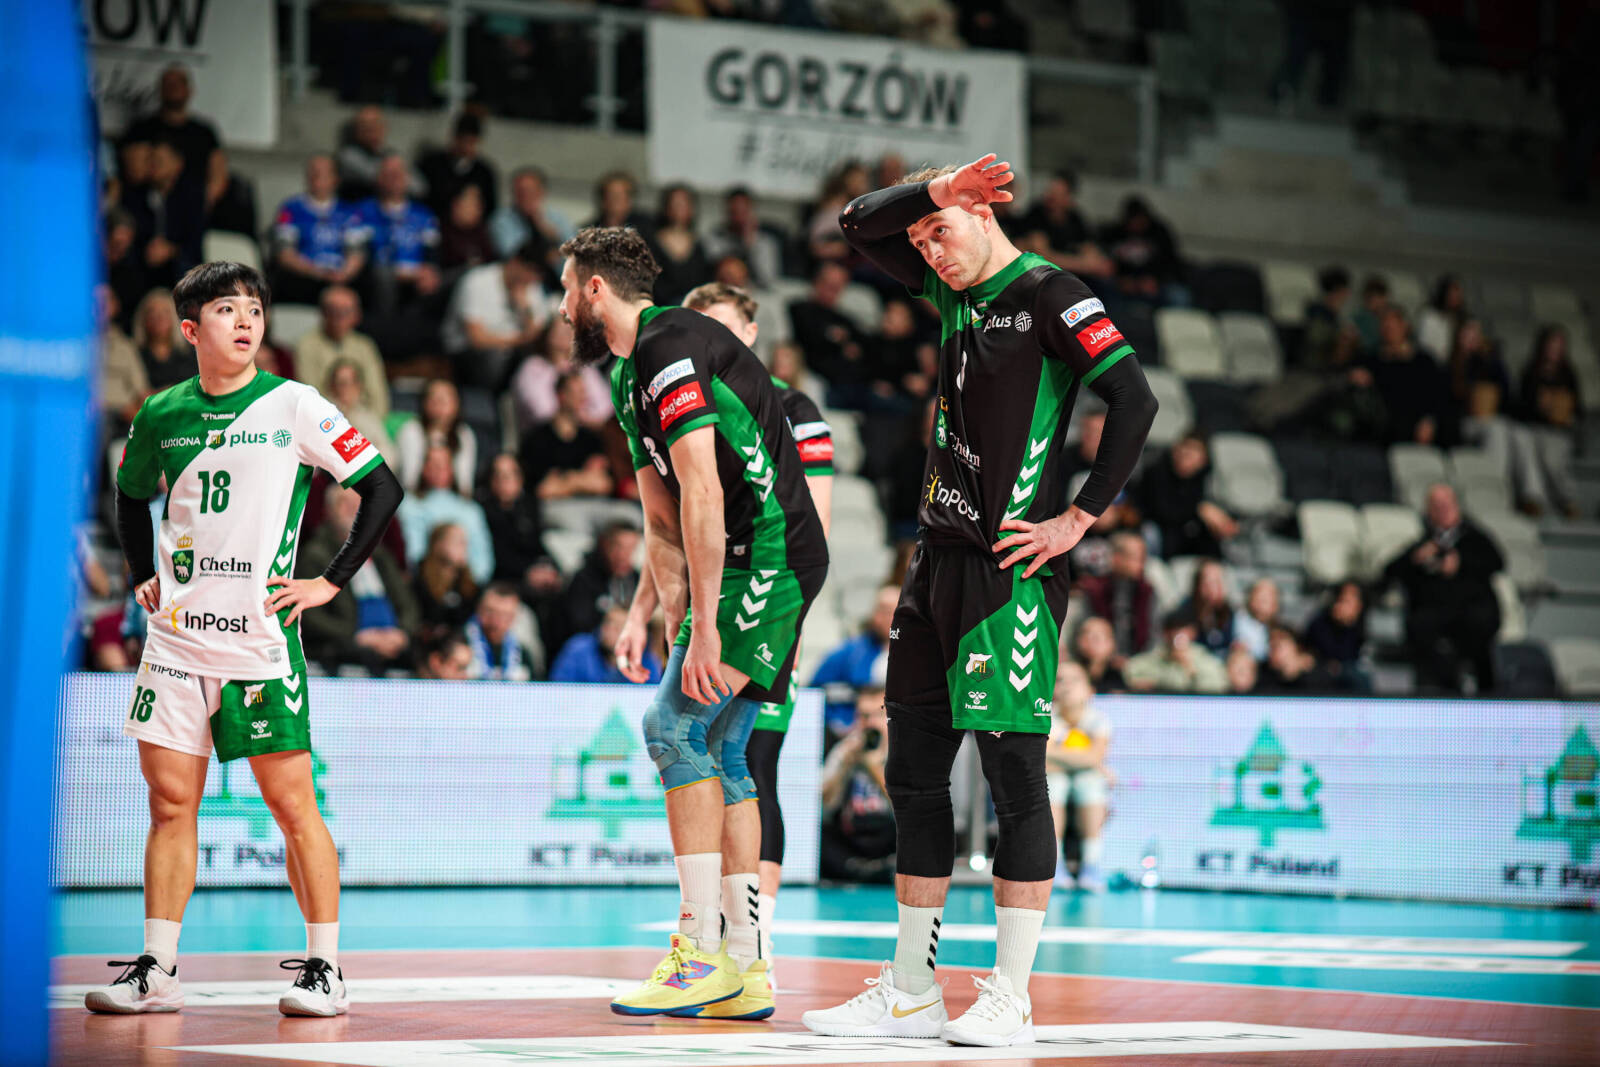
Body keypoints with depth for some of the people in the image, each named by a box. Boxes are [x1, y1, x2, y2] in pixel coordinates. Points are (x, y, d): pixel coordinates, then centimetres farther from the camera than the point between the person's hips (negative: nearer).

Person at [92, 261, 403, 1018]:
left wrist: (331, 582, -5)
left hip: (261, 636, -4)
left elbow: (383, 488, -3)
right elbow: (130, 496, 27)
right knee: (170, 799, 5)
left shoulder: (292, 406, -4)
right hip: (177, 635, 4)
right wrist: (143, 578, 16)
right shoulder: (162, 414, 8)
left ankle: (324, 969, 4)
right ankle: (157, 969, 12)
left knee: (292, 800, -4)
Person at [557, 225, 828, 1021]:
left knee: (676, 725, -14)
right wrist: (643, 615, 11)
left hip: (770, 555, -10)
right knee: (719, 753, 8)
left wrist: (704, 625, -23)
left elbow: (702, 495, -21)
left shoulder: (671, 346, -14)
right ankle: (746, 972, 10)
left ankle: (702, 952, -13)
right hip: (746, 564, 10)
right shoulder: (630, 373, 19)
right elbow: (664, 522, 23)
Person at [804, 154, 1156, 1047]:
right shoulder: (953, 287, 15)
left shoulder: (1049, 295, -8)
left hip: (1009, 571, -9)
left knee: (1013, 772, -5)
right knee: (915, 771, 9)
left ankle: (1011, 998, -1)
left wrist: (1081, 519, -14)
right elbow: (859, 225, 22)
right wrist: (934, 189, 5)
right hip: (940, 561, 9)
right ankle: (911, 990, 16)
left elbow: (1135, 402, -16)